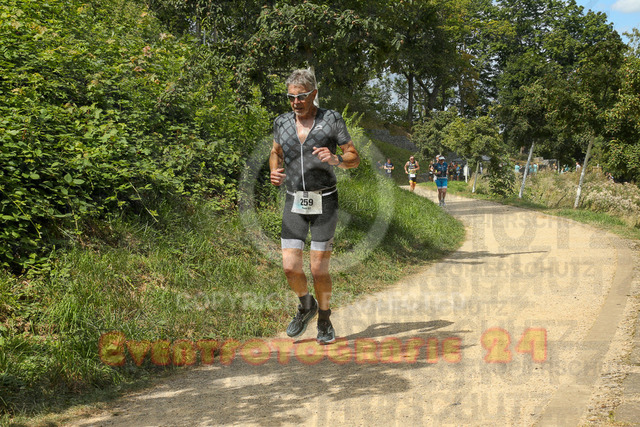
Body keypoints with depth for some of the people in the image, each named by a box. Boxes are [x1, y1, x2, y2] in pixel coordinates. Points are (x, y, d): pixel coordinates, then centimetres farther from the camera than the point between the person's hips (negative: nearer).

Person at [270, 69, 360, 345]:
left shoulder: (331, 120, -6)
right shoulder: (282, 123, 3)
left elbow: (354, 158, -2)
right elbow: (275, 152, 21)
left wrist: (335, 159, -24)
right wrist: (274, 172, -1)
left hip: (325, 202, -3)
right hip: (294, 202, 3)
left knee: (319, 269, -2)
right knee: (290, 267, -6)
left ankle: (324, 320, 22)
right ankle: (306, 306, 25)